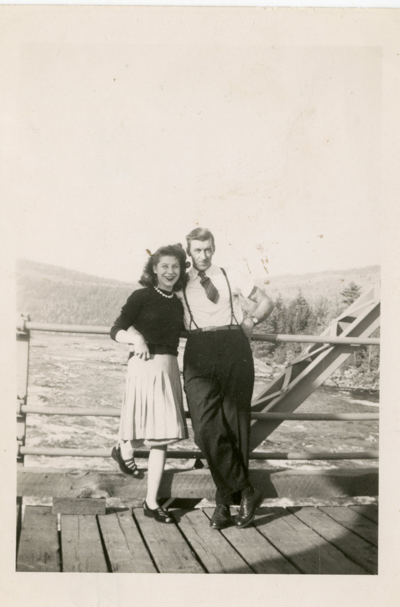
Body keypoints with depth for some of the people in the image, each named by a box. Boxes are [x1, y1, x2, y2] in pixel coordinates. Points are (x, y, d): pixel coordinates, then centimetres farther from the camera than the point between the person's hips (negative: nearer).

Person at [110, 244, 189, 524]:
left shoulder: (177, 303, 13)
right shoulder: (141, 297, -4)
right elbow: (116, 331, -8)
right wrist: (135, 338, -26)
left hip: (169, 367, 6)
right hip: (145, 365, -6)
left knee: (162, 435, 4)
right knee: (148, 428, -3)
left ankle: (151, 502, 10)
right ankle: (125, 449, 35)